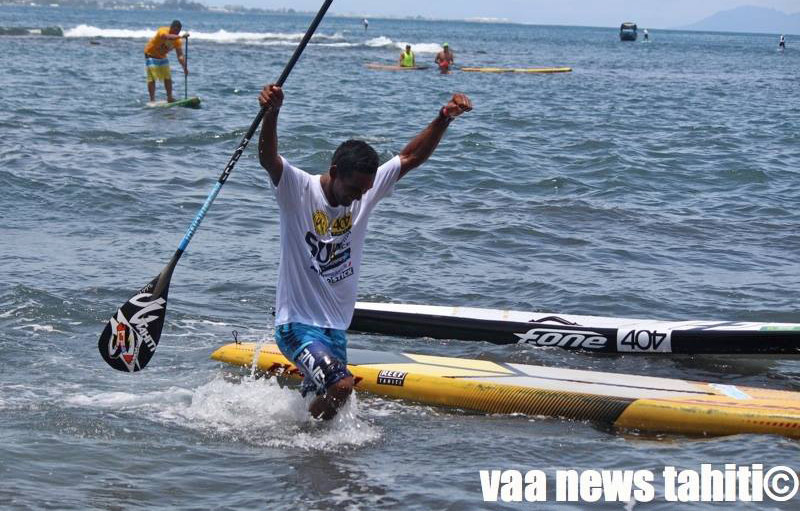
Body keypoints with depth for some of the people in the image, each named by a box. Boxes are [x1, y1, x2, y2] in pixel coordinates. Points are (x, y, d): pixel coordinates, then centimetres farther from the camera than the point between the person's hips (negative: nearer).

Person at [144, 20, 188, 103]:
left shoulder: (177, 40, -11)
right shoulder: (163, 31, -29)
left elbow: (180, 55, -14)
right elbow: (169, 37, -53)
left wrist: (185, 67, -26)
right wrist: (181, 36, -64)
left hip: (162, 56, 7)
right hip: (151, 54, -7)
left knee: (168, 77, 5)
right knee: (151, 78, -12)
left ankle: (169, 97, 14)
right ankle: (152, 100, -13)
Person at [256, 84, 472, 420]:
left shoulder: (366, 190, 1)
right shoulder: (299, 190, -15)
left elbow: (410, 157, 3)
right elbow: (267, 159, -32)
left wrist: (444, 119, -12)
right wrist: (271, 113, -51)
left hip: (337, 329, 7)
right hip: (297, 324, -7)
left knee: (324, 398, 15)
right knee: (341, 385, -26)